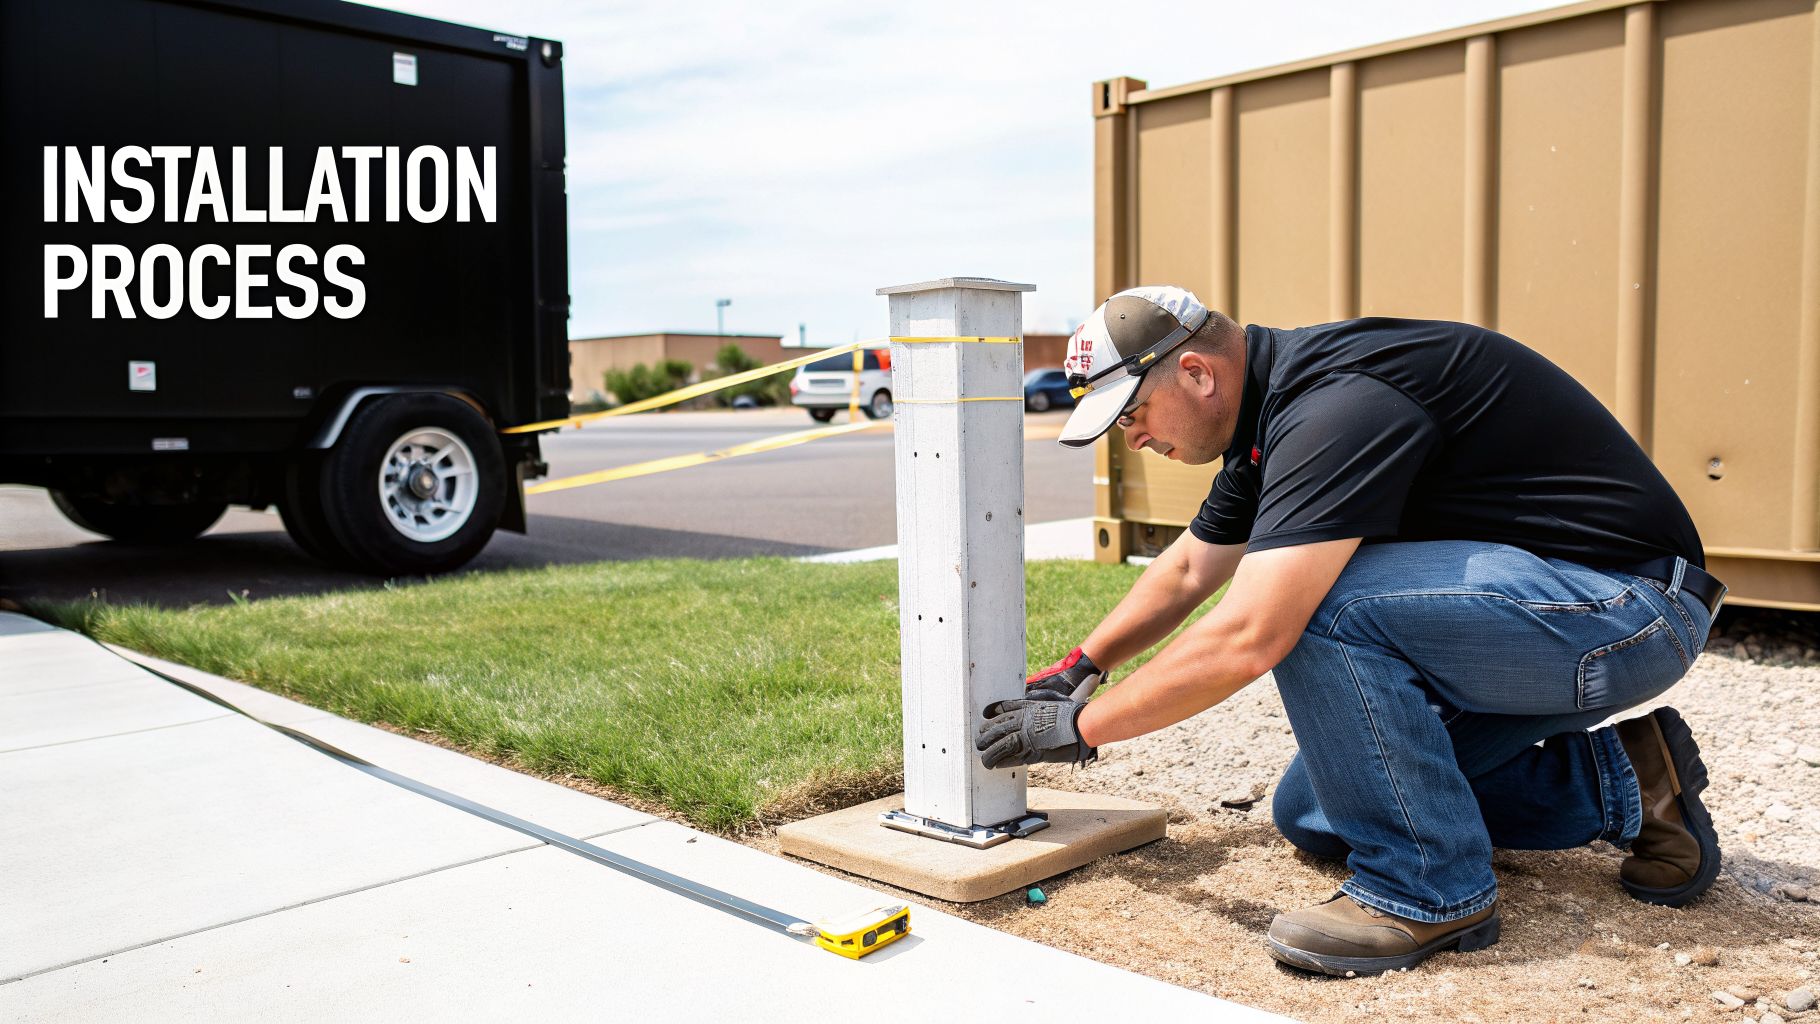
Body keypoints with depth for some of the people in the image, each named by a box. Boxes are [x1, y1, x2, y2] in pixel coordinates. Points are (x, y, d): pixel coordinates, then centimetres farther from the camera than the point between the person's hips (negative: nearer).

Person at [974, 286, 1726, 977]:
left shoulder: (1338, 403, -27)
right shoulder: (1275, 412, 5)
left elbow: (1247, 641, -33)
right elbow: (1188, 572, 19)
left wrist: (1080, 727, -20)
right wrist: (1075, 669, 16)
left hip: (1633, 605, -10)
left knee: (1316, 607, -28)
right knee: (1310, 816, 7)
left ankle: (1431, 887, -12)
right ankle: (1614, 782, 14)